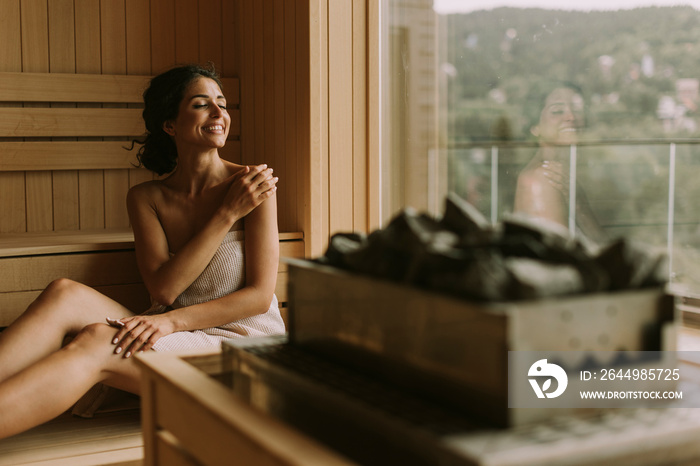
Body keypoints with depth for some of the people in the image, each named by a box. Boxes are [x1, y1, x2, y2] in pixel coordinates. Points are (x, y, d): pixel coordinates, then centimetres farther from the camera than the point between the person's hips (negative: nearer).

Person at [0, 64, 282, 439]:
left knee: (96, 342, -29)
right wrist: (227, 214, -13)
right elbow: (163, 289, -6)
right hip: (175, 337, 4)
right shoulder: (146, 198, 7)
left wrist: (172, 320, -20)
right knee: (66, 294, -23)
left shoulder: (254, 186, -4)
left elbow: (260, 296, -8)